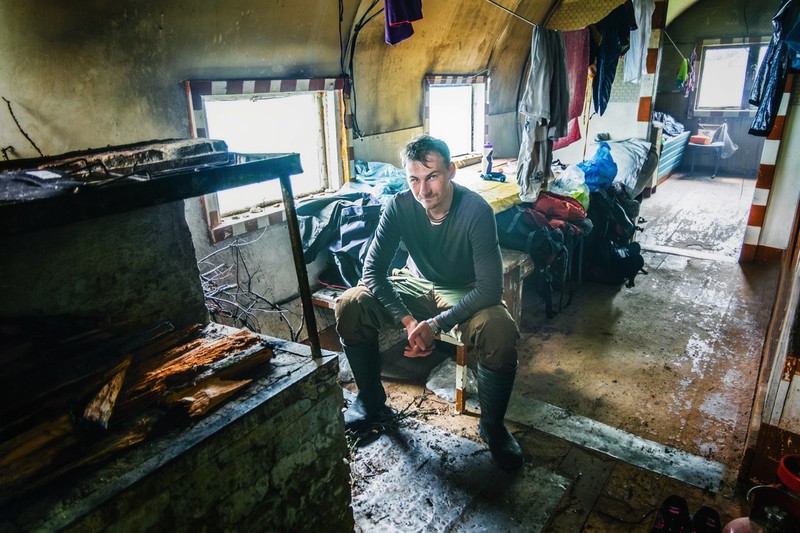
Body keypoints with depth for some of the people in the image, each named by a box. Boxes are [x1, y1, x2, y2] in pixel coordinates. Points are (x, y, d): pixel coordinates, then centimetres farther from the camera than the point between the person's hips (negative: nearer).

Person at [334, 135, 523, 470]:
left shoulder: (476, 210, -27)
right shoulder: (399, 206, -18)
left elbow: (491, 288, -29)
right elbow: (373, 270, -17)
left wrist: (436, 324, -34)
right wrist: (407, 320, -29)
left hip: (465, 292, -3)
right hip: (417, 284, 3)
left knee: (501, 333, -34)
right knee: (350, 305, -19)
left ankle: (492, 426, -4)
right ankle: (371, 403, 2)